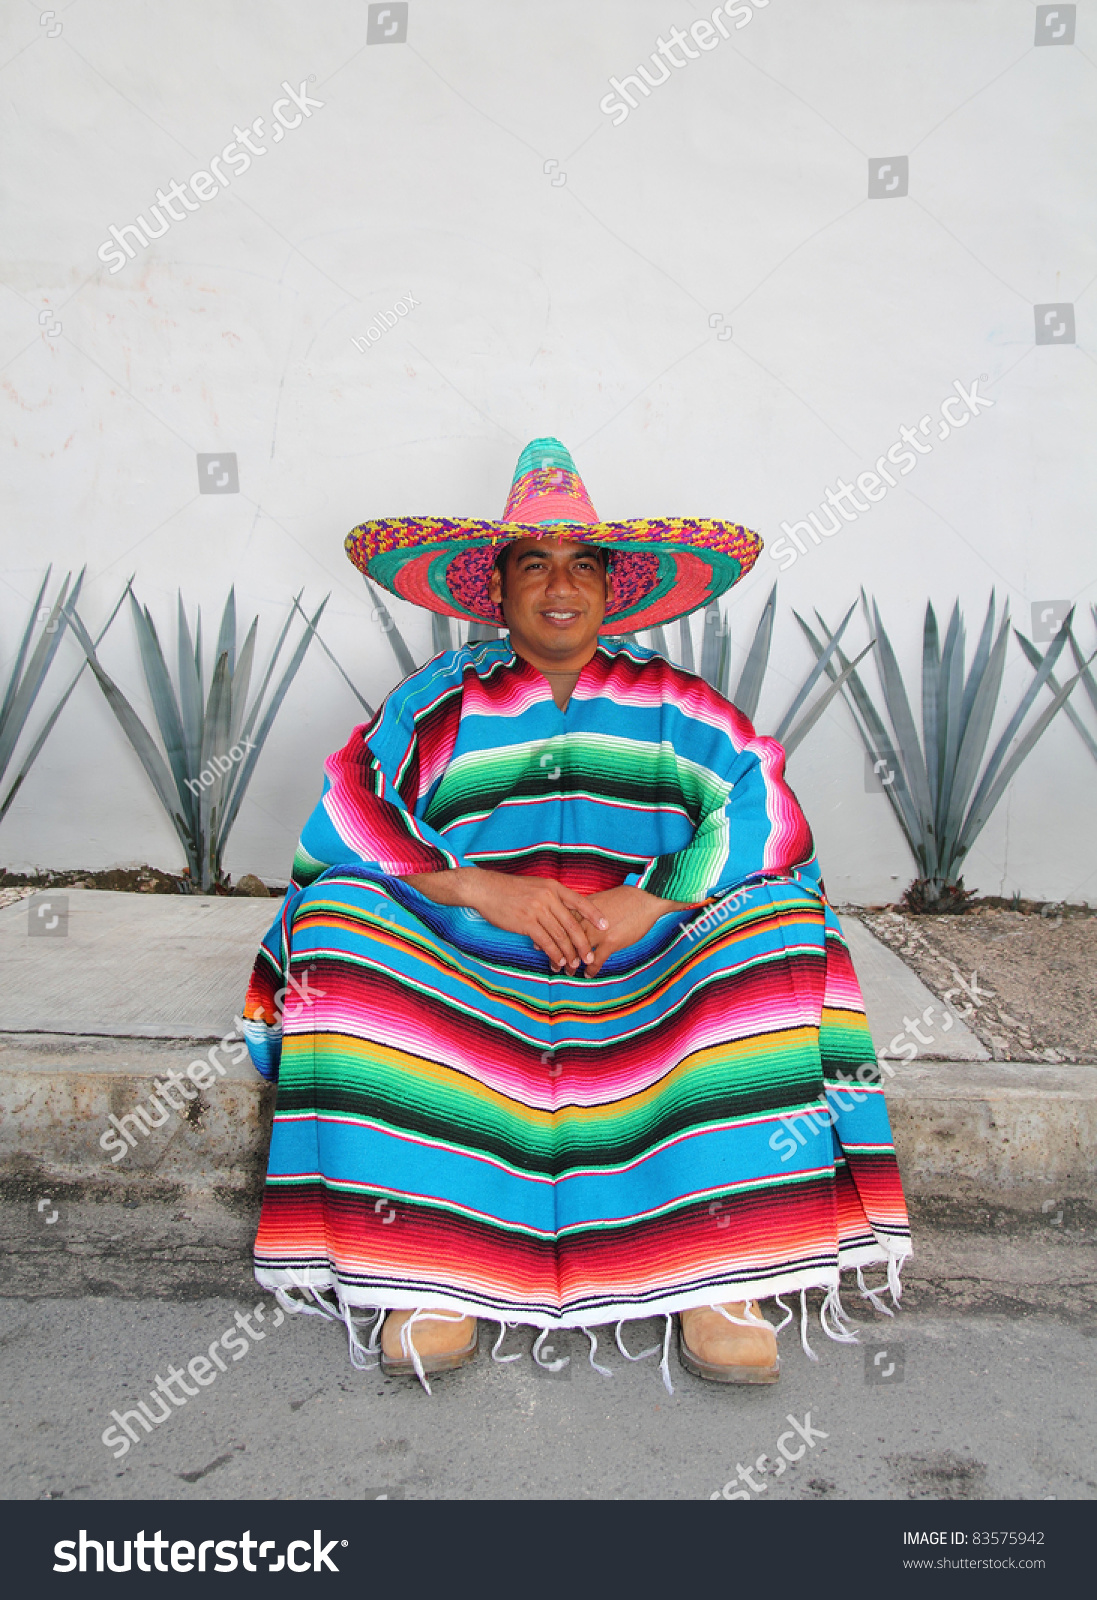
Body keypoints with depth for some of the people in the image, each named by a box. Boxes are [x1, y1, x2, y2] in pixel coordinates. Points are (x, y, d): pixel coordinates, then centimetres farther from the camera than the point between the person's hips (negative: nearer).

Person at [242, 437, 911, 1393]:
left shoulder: (676, 708, 10)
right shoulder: (437, 705, 9)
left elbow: (768, 823, -3)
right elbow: (338, 843, -2)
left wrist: (653, 900, -18)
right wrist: (478, 887, -17)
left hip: (653, 980, 0)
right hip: (466, 974, 0)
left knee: (772, 925, -25)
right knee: (346, 923, -25)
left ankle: (726, 1271, -25)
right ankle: (420, 1257, -25)